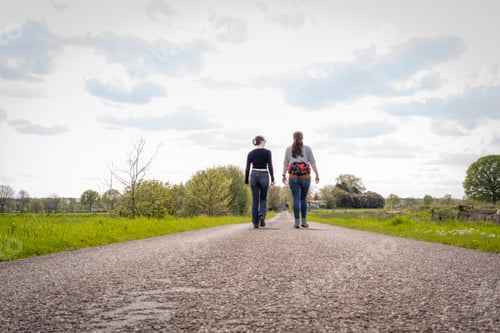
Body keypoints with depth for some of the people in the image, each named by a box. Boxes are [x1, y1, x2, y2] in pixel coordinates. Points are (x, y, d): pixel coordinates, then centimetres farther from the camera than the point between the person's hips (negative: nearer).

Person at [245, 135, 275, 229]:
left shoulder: (250, 153, 4)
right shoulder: (267, 152, -3)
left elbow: (247, 168, 3)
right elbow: (270, 166, -8)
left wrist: (246, 181, 9)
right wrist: (272, 179, -3)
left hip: (254, 176, 2)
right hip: (264, 176, -2)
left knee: (255, 200, 7)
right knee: (263, 199, 14)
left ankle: (255, 223, 4)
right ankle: (262, 215, -14)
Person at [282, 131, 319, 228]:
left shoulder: (288, 149, 7)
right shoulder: (307, 148, 5)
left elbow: (285, 164, 5)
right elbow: (313, 163, -1)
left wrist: (284, 176, 11)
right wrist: (317, 175, -1)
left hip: (293, 177, 0)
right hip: (305, 176, 0)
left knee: (296, 199, -1)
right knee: (303, 198, 13)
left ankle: (297, 222, -11)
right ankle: (304, 221, 9)